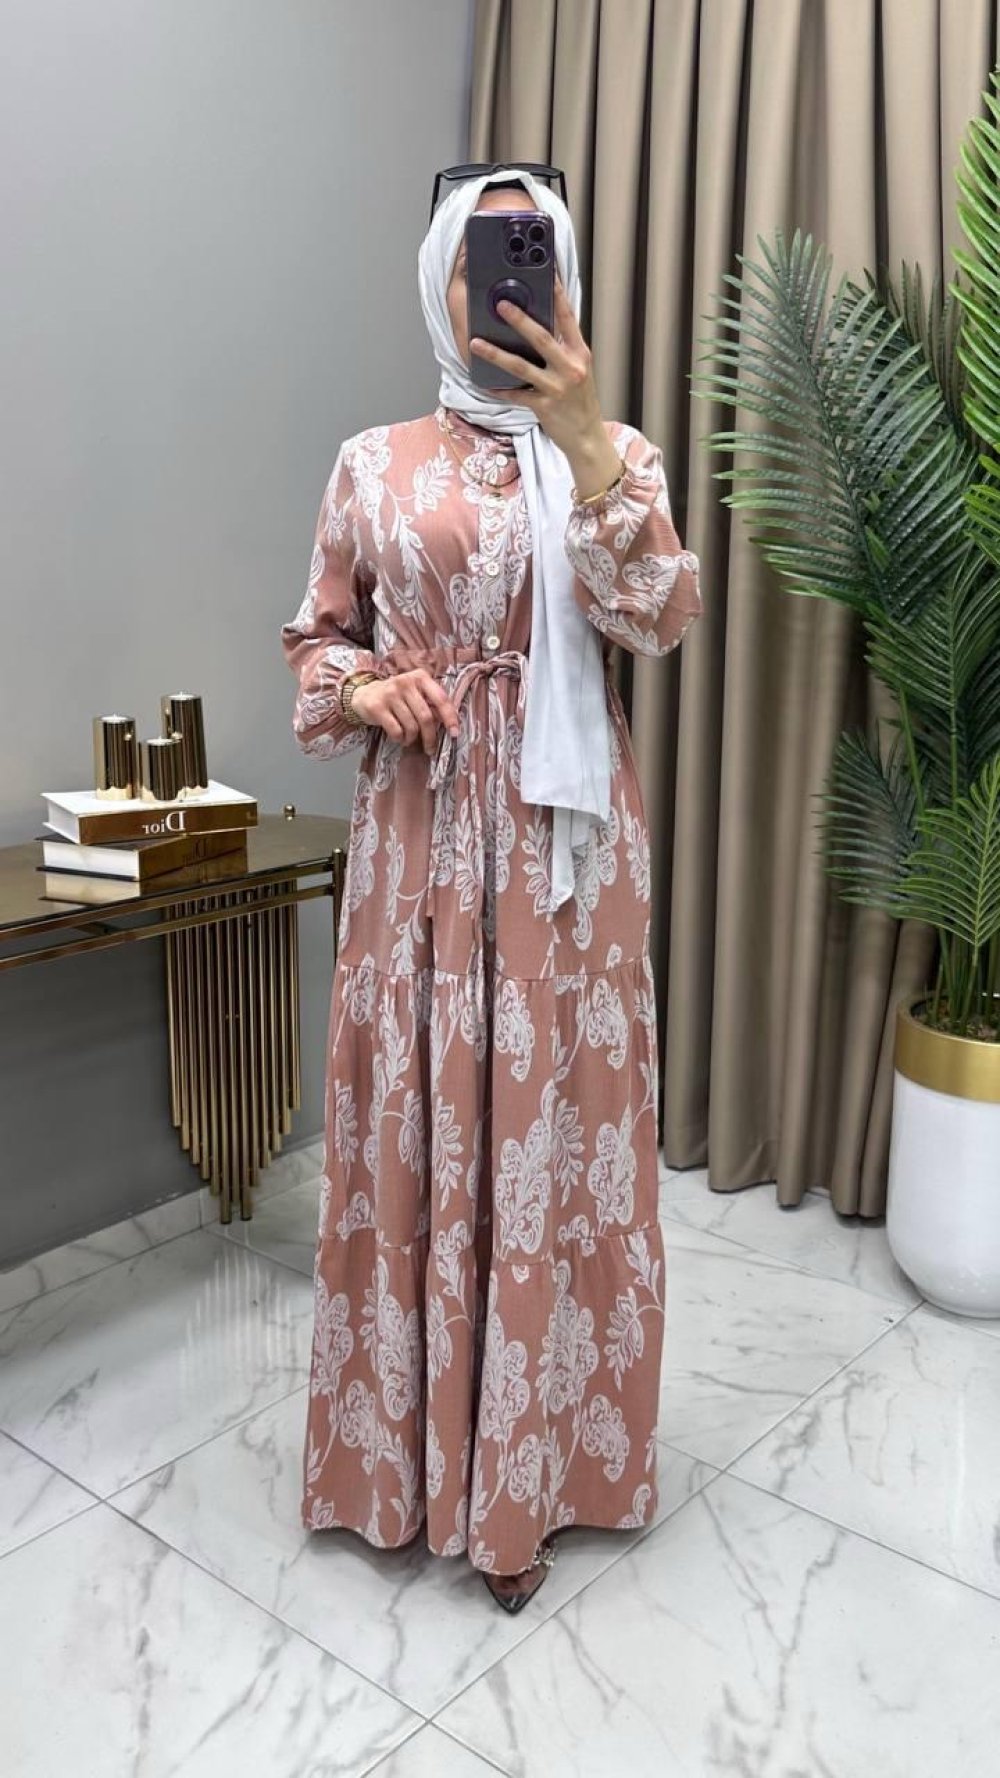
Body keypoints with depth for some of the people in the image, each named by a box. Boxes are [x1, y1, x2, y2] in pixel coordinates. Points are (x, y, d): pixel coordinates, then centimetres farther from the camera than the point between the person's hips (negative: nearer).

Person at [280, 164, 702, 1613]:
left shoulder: (618, 452, 5)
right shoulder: (374, 463, 7)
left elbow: (662, 622, -12)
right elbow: (317, 637, 13)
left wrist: (582, 441, -23)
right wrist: (364, 693, -9)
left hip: (565, 834, 0)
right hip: (422, 832, 1)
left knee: (552, 1127, 3)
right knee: (417, 1126, 6)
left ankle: (527, 1466, 21)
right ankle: (408, 1442, 27)